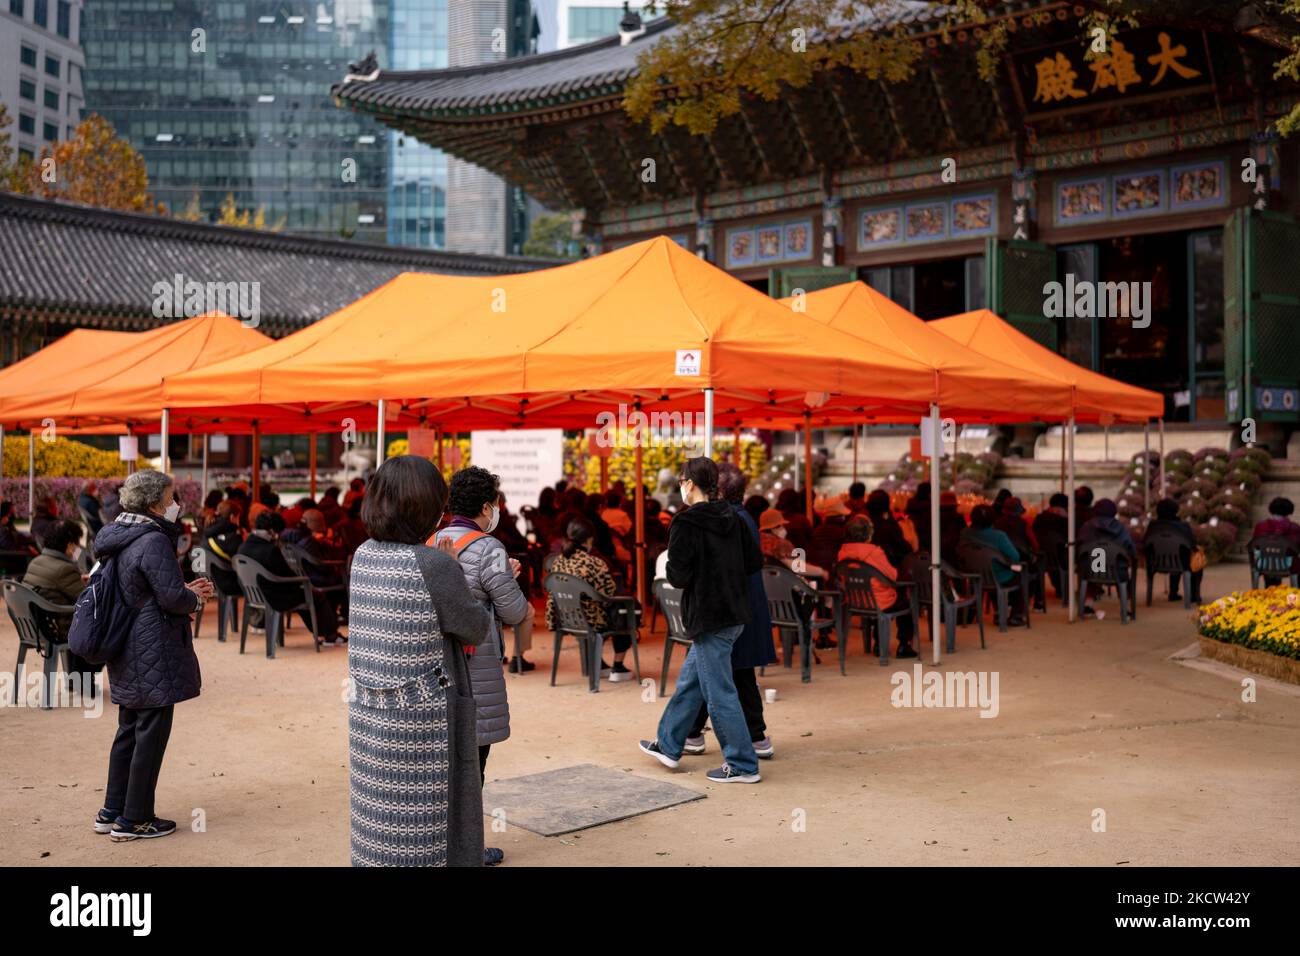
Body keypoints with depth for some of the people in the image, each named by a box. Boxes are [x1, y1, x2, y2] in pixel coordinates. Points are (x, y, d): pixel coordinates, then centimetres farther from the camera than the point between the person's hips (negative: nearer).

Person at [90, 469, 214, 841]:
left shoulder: (117, 540, 12)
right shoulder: (154, 541, -18)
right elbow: (171, 597, -22)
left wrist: (186, 589, 14)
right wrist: (195, 598, -1)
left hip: (128, 656, 10)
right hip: (154, 654, -10)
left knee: (128, 731, 18)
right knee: (151, 734, 0)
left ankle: (112, 811, 26)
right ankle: (134, 819, 6)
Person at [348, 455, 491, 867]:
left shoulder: (363, 556, 1)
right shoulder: (435, 564, -20)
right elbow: (474, 630, -8)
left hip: (369, 712, 6)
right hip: (427, 718, -6)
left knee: (381, 817, 18)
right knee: (431, 828, 8)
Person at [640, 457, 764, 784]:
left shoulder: (685, 524, -16)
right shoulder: (732, 518, 5)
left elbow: (678, 576, -18)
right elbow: (755, 561, 8)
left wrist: (669, 567, 3)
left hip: (708, 619, -8)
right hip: (734, 613, 8)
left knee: (719, 694, 1)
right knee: (690, 681, 21)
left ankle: (743, 765, 7)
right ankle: (668, 745, 33)